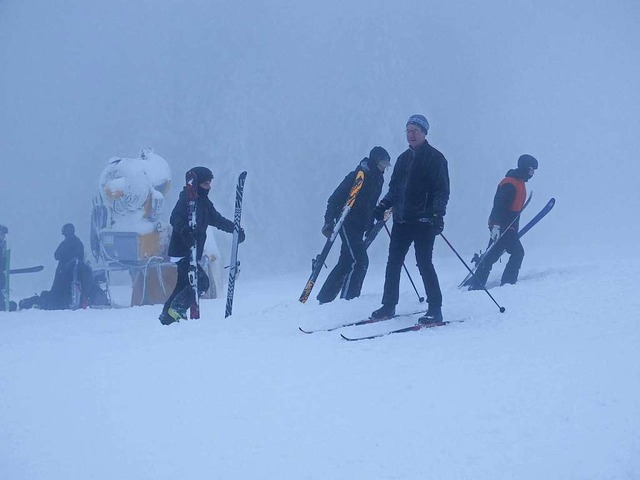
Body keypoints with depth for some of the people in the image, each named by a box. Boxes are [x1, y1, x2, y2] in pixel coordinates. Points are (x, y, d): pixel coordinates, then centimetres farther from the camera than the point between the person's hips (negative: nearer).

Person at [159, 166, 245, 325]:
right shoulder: (186, 199, -12)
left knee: (183, 285, 12)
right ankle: (176, 311, -12)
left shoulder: (204, 203, 15)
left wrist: (235, 229, 21)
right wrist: (184, 231, -44)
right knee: (201, 282, -17)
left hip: (193, 253, 9)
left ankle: (166, 317, 18)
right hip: (182, 252, -9)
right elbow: (175, 219, -26)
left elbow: (217, 219, 27)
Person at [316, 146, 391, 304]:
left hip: (359, 226, 9)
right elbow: (335, 199, -16)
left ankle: (324, 298, 19)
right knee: (359, 261, -16)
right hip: (348, 224, -9)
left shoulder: (377, 179, 11)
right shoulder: (358, 176, -15)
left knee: (346, 262, 11)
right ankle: (348, 300, -15)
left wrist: (370, 226, 17)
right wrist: (329, 222, -20)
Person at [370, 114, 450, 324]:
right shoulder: (403, 158, 17)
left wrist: (438, 213, -21)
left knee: (424, 263, -9)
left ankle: (435, 310, -4)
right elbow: (394, 187, 23)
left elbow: (442, 190, -9)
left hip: (424, 221, -7)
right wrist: (383, 205, 9)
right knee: (393, 263, 6)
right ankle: (389, 305, 15)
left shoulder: (435, 158, -3)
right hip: (402, 220, 7)